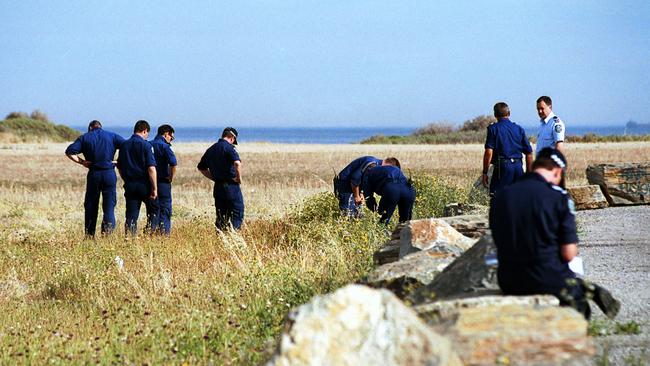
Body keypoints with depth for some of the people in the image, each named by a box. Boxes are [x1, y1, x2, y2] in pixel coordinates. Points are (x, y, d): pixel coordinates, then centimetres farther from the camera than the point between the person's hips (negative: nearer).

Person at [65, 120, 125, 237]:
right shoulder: (112, 136, 8)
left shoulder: (85, 138, 8)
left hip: (93, 174, 0)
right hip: (109, 173, 0)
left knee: (90, 205, 9)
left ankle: (89, 234, 10)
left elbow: (69, 152, -5)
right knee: (109, 203, 3)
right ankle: (108, 225, -23)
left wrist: (81, 161, 2)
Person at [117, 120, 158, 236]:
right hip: (144, 184, -4)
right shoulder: (146, 145, -10)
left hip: (129, 185, 4)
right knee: (153, 211, 14)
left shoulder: (124, 145, 6)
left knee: (131, 215, 5)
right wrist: (154, 188, -13)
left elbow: (120, 168, 13)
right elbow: (151, 168, -15)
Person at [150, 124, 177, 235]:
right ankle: (164, 231, -2)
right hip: (163, 182, -6)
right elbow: (173, 164, -22)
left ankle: (152, 230, 14)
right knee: (165, 208, 1)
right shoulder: (164, 146, -11)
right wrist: (171, 178, -8)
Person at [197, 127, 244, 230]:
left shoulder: (211, 149, 12)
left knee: (221, 217, 12)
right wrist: (239, 178, -13)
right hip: (231, 186, -7)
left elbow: (201, 167, 21)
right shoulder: (229, 147, -11)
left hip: (218, 187, 7)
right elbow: (237, 163, -28)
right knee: (237, 214, 0)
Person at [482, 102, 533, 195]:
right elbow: (529, 153, 11)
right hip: (518, 168, 5)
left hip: (502, 166, -5)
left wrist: (485, 172, -6)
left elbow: (489, 152, -10)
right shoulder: (519, 129, 13)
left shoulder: (493, 128, 0)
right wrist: (528, 173, 17)